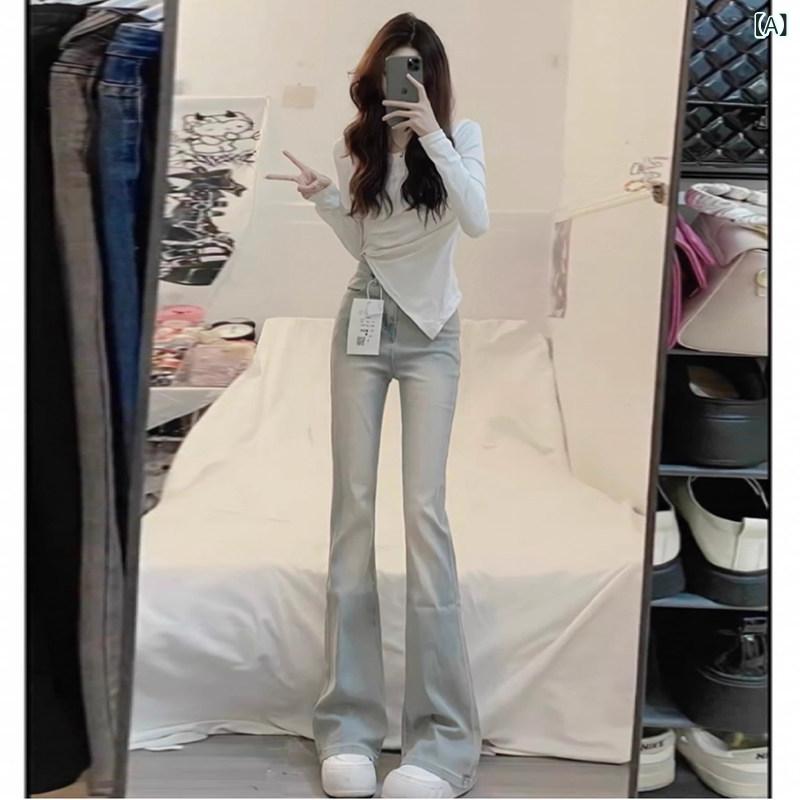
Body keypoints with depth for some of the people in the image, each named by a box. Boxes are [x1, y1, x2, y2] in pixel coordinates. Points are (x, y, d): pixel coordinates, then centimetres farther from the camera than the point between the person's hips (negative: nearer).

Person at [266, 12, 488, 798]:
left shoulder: (460, 134, -1)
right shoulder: (357, 142, 8)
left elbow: (477, 220, -17)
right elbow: (360, 242, 11)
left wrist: (433, 135, -23)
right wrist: (323, 197, -6)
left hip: (431, 332, -3)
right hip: (364, 323, 3)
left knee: (424, 505, -14)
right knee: (353, 502, -3)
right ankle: (349, 723, 2)